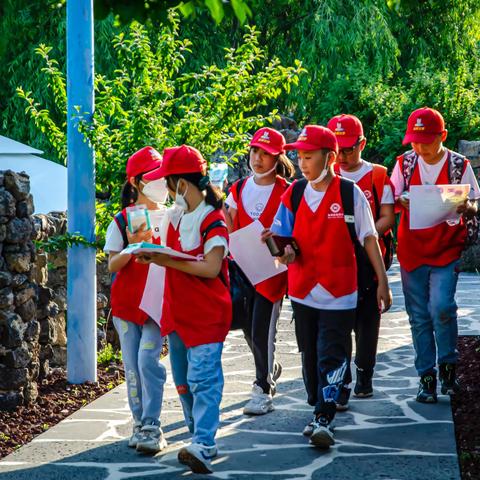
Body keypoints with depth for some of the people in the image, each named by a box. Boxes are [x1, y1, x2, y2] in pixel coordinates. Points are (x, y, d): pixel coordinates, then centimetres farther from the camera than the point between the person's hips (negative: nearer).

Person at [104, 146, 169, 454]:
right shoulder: (122, 221, 1)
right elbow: (112, 265, -2)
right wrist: (132, 247, -19)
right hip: (126, 302, 1)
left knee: (148, 359, -14)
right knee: (132, 365, 4)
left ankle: (152, 427, -11)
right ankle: (140, 423, 16)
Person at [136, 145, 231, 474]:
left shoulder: (213, 221, -14)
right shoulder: (175, 216, 12)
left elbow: (210, 268, -20)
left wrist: (166, 260, -21)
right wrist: (152, 255, 1)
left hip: (207, 314, -9)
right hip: (177, 311, 9)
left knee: (202, 378, -15)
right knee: (183, 380, 13)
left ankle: (202, 447, -21)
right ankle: (201, 440, 23)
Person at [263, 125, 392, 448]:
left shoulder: (350, 193, -6)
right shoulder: (294, 194, 4)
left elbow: (369, 239, -2)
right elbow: (283, 237, 7)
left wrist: (382, 282, -4)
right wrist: (285, 252, -18)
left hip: (339, 291, -4)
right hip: (303, 289, 4)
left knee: (332, 356, -8)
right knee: (311, 356, 13)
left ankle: (325, 419, -9)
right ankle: (320, 410, 27)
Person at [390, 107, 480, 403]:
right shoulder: (404, 163, 2)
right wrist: (401, 201, -18)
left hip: (447, 251, -3)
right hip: (412, 251, 3)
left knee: (441, 307, -18)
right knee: (419, 317, 5)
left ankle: (448, 366, 4)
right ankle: (427, 377, 14)